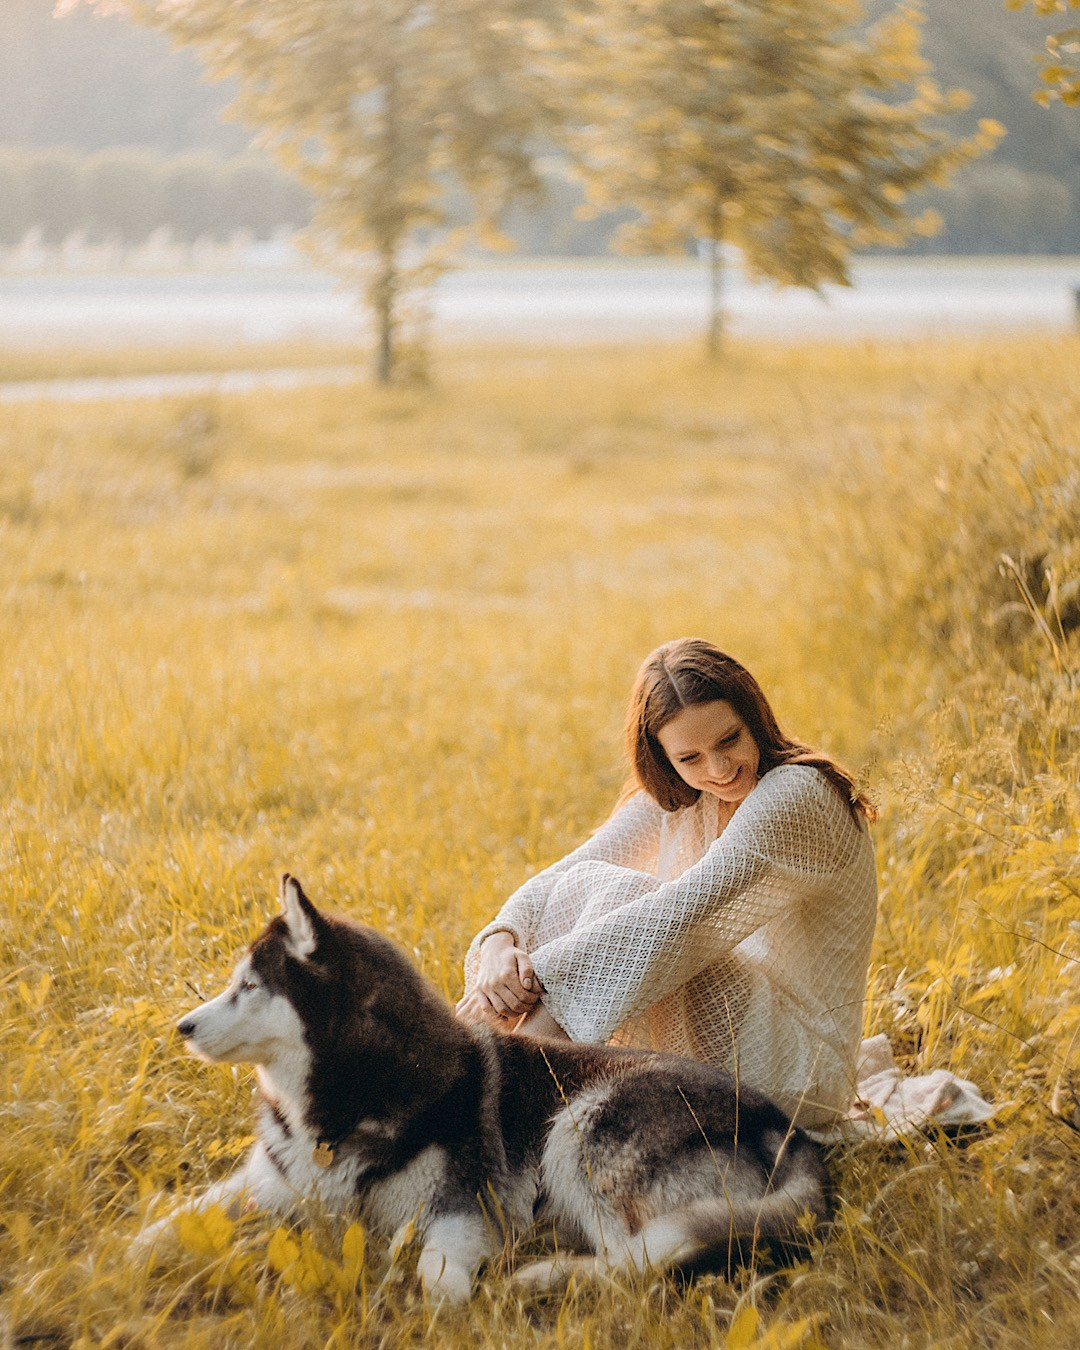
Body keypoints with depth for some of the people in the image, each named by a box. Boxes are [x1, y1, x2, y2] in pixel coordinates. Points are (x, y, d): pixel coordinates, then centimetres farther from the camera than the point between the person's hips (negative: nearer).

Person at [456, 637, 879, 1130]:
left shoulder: (797, 795, -18)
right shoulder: (674, 802, 5)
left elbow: (680, 917, -29)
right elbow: (554, 881, -1)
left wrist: (535, 972, -29)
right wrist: (500, 945, -23)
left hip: (797, 1073, -7)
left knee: (617, 894, -24)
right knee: (580, 889, -11)